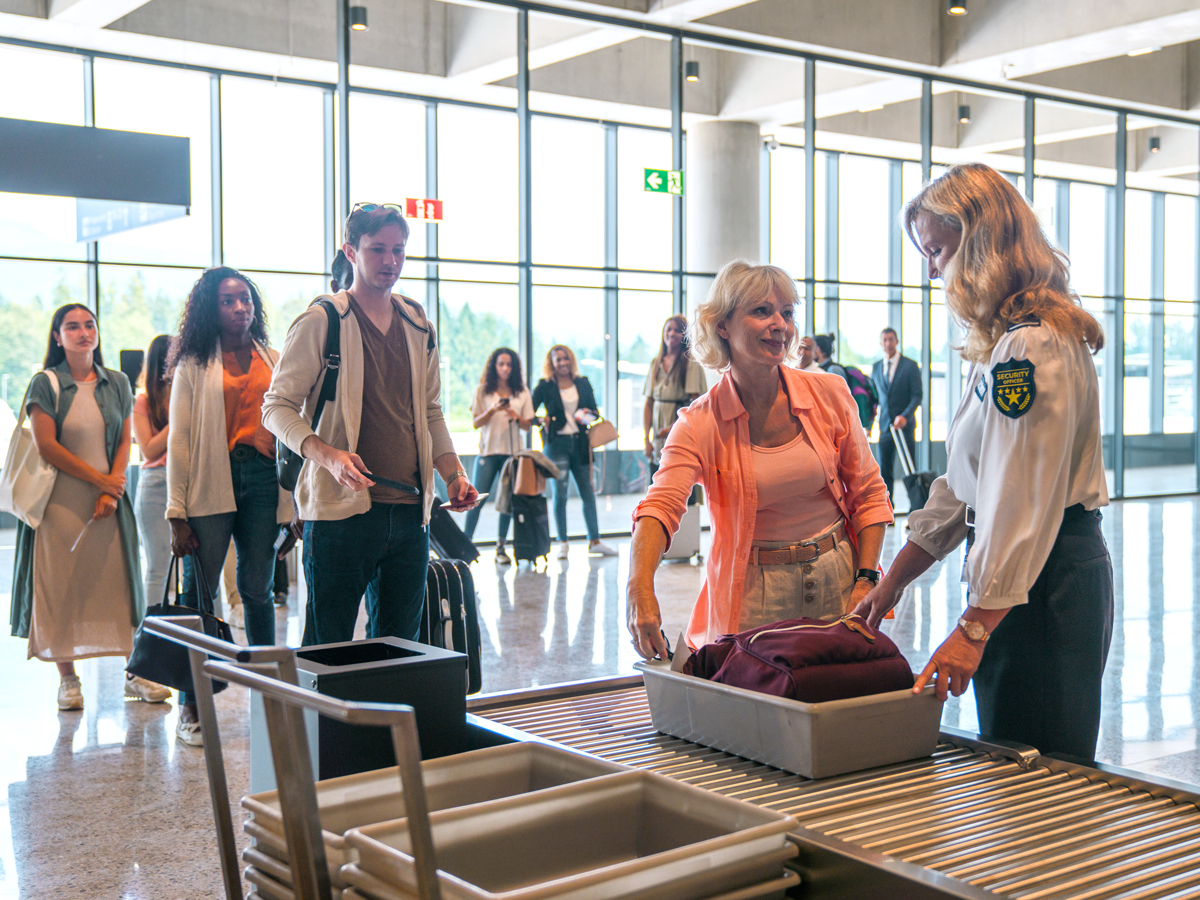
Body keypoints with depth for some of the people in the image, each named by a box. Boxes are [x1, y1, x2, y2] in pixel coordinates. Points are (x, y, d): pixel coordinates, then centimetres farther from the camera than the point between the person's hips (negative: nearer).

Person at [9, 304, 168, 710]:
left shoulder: (117, 383, 9)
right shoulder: (45, 384, -1)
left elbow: (125, 441, 6)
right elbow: (46, 446, -8)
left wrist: (112, 491, -8)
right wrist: (99, 480, -10)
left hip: (109, 501, 3)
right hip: (60, 501, -3)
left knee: (119, 583, 2)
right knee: (61, 588, -1)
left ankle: (133, 672, 8)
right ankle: (67, 679, 8)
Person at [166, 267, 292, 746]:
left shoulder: (273, 360, 13)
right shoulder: (195, 365, 5)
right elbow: (178, 441, 1)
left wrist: (294, 501, 7)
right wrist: (177, 514, -6)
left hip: (263, 478, 2)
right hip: (212, 482, -2)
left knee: (258, 590, 7)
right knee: (199, 595, 0)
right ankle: (191, 707, 7)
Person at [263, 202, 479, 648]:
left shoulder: (418, 326, 15)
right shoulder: (319, 322, -3)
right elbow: (278, 406, -4)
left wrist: (453, 473, 7)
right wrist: (327, 455, -21)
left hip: (410, 510, 5)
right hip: (340, 508, -5)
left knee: (399, 644, 10)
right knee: (327, 649, -1)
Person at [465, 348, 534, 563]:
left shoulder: (522, 392, 7)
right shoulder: (482, 391, 4)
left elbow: (528, 426, 7)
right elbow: (476, 423, 1)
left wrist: (516, 417, -13)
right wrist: (493, 410, -15)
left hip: (512, 452, 1)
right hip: (488, 451, -1)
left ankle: (500, 547, 12)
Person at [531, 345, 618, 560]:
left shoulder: (583, 384, 11)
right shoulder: (545, 387, 3)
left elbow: (595, 410, 16)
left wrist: (589, 415, -6)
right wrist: (541, 421, -17)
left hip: (579, 442, 3)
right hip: (556, 443, -3)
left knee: (587, 492, 4)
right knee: (559, 493, -1)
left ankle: (594, 540, 11)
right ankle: (563, 543, 6)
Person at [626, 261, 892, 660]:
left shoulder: (830, 395, -3)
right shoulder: (700, 423, -10)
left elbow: (869, 495, 6)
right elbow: (660, 506, -25)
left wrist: (866, 579, -6)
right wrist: (640, 589, -43)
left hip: (836, 582, 2)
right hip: (752, 594, -2)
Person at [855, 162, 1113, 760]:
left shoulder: (1032, 346, -18)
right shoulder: (1005, 345, 16)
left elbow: (1023, 504, -24)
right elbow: (964, 487, 17)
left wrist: (974, 628, -25)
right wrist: (891, 585, 15)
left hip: (1043, 585, -10)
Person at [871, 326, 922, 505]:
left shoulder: (910, 365, -1)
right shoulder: (876, 367, 12)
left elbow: (917, 395, -6)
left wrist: (905, 416, -20)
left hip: (905, 424, -3)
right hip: (885, 424, 3)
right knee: (884, 470, 3)